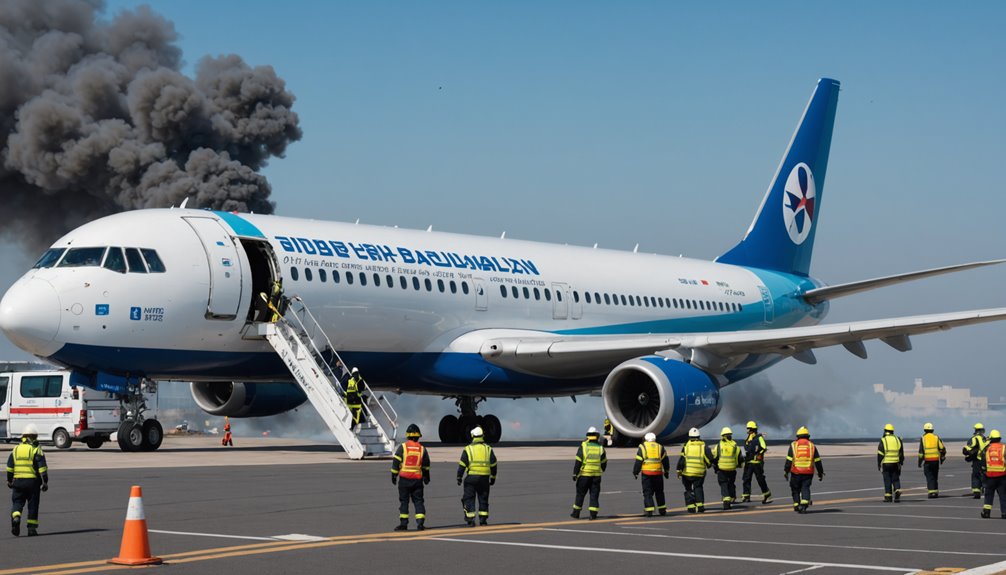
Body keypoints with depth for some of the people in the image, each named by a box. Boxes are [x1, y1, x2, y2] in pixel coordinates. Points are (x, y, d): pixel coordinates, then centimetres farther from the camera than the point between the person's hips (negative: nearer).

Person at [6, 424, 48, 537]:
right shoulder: (36, 450, -5)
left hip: (18, 481, 2)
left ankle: (15, 518, -21)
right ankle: (32, 528, 7)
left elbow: (9, 467, 11)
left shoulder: (15, 449, 7)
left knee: (17, 502, 8)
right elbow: (42, 468, -10)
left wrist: (9, 480, 21)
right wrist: (45, 482, -6)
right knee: (33, 505, 6)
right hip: (33, 481, -2)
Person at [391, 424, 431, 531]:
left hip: (404, 478, -2)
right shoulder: (422, 449, 6)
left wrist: (394, 476, 5)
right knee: (418, 501, 6)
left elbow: (396, 462, -5)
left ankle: (403, 523, 4)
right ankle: (420, 523, -4)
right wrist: (426, 477, 31)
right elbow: (426, 465, 16)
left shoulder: (402, 447, -4)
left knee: (404, 501, 5)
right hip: (417, 478, 2)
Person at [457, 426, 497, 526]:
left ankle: (470, 520, -4)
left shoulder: (468, 449, -1)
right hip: (485, 477, 2)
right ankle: (483, 519, 11)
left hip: (471, 477, -2)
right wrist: (493, 477, 19)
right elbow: (493, 465, 10)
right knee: (483, 499, 13)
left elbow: (462, 465, -3)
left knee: (469, 499, 4)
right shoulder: (488, 449, 7)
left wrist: (459, 477, 4)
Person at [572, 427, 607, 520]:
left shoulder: (583, 446, -7)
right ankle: (593, 514, -1)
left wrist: (575, 473, -5)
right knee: (594, 495, 5)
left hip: (584, 474, -2)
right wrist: (601, 471, 28)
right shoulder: (600, 447, 1)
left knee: (580, 494, 9)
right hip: (596, 475, 2)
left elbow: (578, 461, -10)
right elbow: (604, 462, 10)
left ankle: (576, 513, 16)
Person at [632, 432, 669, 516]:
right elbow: (665, 460, 10)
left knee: (647, 492, 1)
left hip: (647, 472, -3)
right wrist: (666, 471, 19)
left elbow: (638, 461, -2)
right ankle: (662, 509, 19)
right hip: (658, 473, 3)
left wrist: (635, 472, 6)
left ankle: (649, 510, -7)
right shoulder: (660, 447, 10)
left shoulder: (643, 447, 1)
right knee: (659, 491, 16)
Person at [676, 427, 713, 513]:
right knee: (698, 488, 12)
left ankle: (691, 507, 6)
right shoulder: (703, 446, 2)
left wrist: (679, 470, 0)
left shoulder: (686, 445, -1)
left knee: (688, 489, 12)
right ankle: (700, 505, -4)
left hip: (687, 472, -1)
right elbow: (710, 458, -1)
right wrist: (709, 465, 19)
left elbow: (682, 459, -6)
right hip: (699, 473, 1)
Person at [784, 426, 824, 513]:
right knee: (805, 488, 2)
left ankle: (796, 505, 13)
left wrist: (786, 471, 3)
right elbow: (817, 461, 8)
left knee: (796, 489, 13)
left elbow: (789, 460, -3)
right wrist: (820, 473, 16)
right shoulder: (812, 446, 6)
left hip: (796, 473, -1)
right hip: (808, 473, 1)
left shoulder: (793, 445, 1)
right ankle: (804, 503, -18)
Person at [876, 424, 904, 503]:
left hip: (886, 464, -3)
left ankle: (888, 497, 3)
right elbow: (901, 453, 10)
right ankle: (897, 491, -11)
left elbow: (880, 454, -9)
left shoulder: (883, 440, -7)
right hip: (896, 463, 3)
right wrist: (901, 463, 17)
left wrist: (878, 464, -2)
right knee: (895, 479, 11)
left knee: (887, 480, 3)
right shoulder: (897, 439, 6)